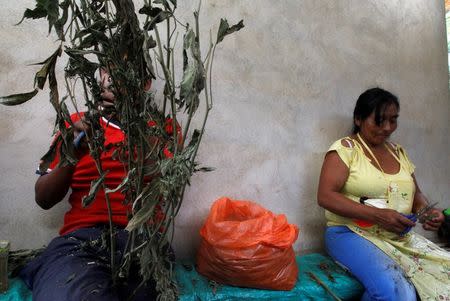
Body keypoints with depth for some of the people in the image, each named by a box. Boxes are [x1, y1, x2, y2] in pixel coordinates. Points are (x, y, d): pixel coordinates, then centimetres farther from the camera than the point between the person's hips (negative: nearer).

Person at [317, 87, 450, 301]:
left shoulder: (398, 151, 16)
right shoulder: (345, 148, -5)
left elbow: (415, 193, 24)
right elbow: (325, 196, -15)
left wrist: (427, 211, 0)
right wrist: (377, 215, -22)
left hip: (401, 238, 7)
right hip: (353, 234, -6)